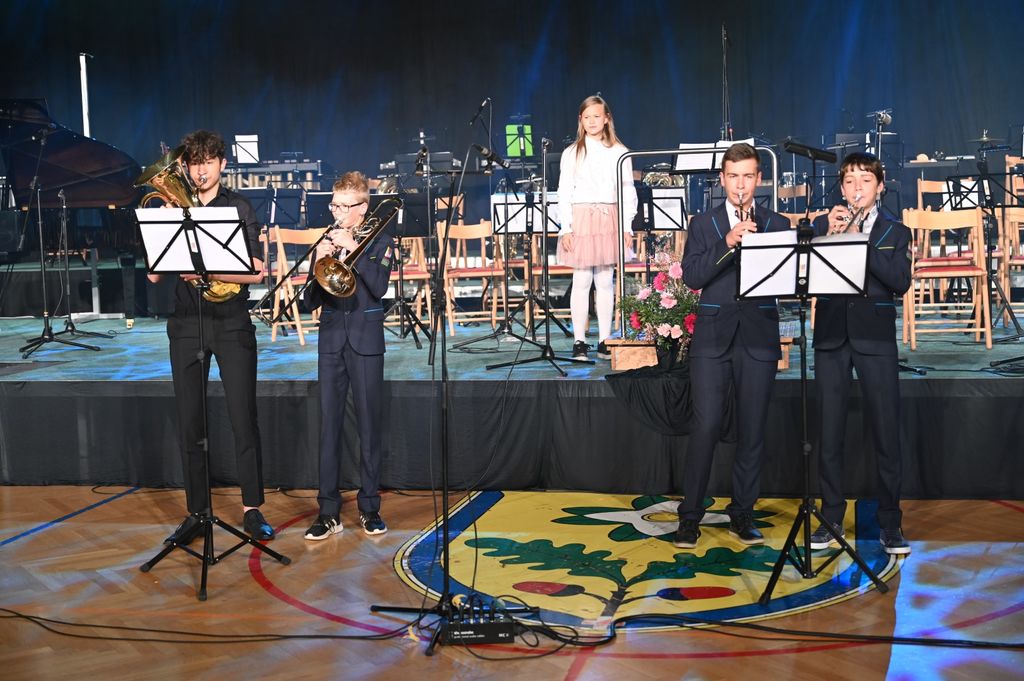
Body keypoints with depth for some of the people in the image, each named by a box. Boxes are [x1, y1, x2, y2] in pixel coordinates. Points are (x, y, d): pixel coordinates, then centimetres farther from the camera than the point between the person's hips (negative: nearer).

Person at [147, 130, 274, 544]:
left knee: (243, 420, -2)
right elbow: (154, 275, 2)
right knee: (189, 424, 5)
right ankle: (196, 511, 15)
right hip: (186, 325, 3)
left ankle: (252, 509, 7)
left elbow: (255, 273, -6)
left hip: (232, 326, -2)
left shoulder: (239, 208, 2)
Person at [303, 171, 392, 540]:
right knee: (329, 425, 0)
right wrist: (319, 262, -9)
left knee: (369, 425, 1)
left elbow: (379, 286, -14)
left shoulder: (378, 241, 3)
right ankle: (328, 512, 5)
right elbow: (311, 300, 7)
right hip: (331, 340, 3)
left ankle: (369, 507, 11)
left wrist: (352, 248, -16)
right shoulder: (326, 242, 11)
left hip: (365, 342, -3)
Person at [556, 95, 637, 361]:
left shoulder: (619, 152, 8)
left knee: (606, 281, 3)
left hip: (610, 219, 1)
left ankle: (605, 341, 9)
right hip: (581, 218, -1)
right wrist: (565, 228, -5)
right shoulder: (571, 153, 5)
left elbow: (628, 192, 8)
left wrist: (627, 226, 1)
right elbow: (564, 192, 3)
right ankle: (579, 341, 3)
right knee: (582, 281, -1)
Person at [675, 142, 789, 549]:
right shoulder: (703, 225, 9)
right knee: (705, 427, -6)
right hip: (713, 336, -1)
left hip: (759, 337, 1)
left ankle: (742, 514, 15)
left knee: (752, 431, 4)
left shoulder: (777, 225, 11)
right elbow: (692, 277, -4)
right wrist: (727, 244, -16)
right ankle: (690, 516, 2)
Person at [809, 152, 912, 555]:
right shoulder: (823, 225, 9)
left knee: (886, 433, -1)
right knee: (829, 433, 3)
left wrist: (859, 240, -15)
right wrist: (829, 235, -14)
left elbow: (901, 282, -9)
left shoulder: (894, 232, 8)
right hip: (831, 338, 1)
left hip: (875, 339, -1)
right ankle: (831, 518, 15)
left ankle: (890, 524, 9)